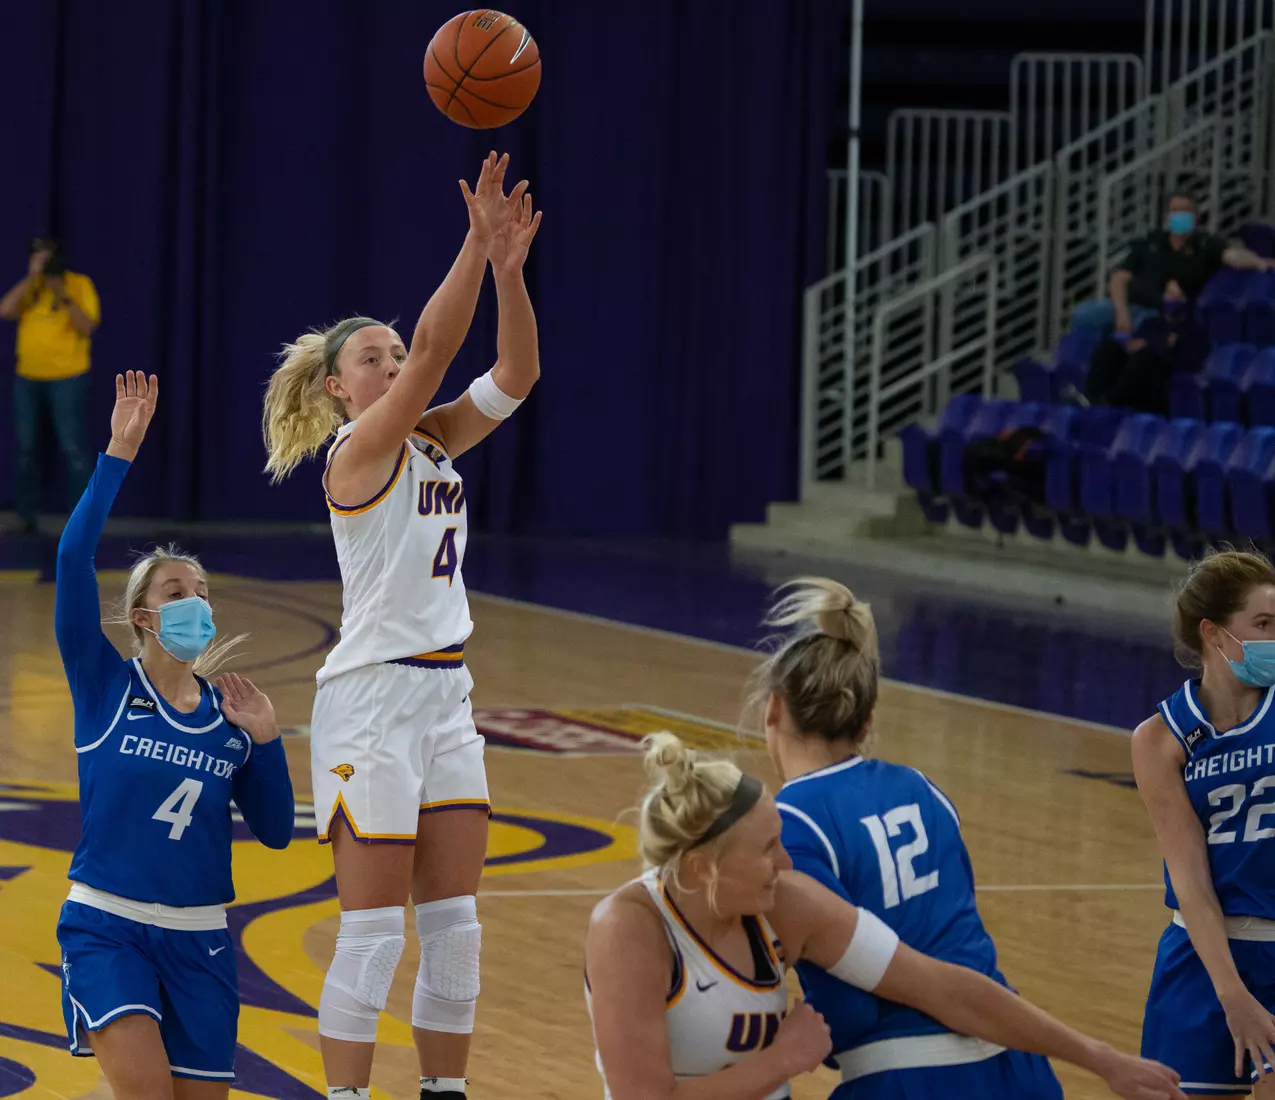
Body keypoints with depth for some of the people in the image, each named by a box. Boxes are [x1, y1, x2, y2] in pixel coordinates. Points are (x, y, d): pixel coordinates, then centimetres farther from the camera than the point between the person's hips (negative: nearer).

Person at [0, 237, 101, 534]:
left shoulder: (80, 285, -4)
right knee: (26, 448, 8)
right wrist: (31, 278, -15)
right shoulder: (30, 287, 6)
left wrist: (65, 297, -23)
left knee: (72, 448, -8)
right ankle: (27, 515, 18)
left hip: (67, 378, -5)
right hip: (27, 378, 5)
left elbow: (88, 327, -13)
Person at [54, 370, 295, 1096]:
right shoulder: (105, 687, -4)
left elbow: (276, 831, 9)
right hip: (106, 925, -4)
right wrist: (120, 455, -21)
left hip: (199, 938, 4)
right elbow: (74, 559, -17)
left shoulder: (229, 715, 7)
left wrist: (266, 741, -5)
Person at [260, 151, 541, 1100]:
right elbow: (433, 353, -22)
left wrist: (509, 268, -15)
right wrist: (477, 245, -27)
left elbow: (513, 377, -1)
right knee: (374, 930, -5)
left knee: (455, 922, 8)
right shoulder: (359, 451, -10)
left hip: (444, 698, 8)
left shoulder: (433, 445, 11)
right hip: (372, 698, -8)